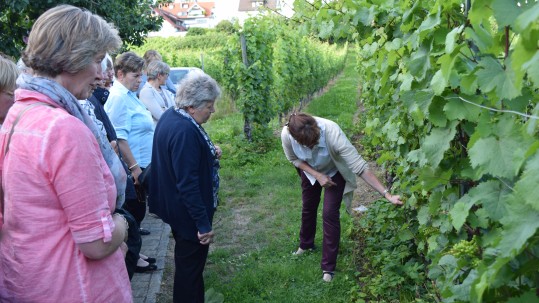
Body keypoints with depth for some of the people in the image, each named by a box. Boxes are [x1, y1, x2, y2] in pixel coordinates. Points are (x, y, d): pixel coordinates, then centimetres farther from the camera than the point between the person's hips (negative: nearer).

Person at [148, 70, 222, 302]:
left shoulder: (170, 116, 2)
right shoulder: (185, 131, -29)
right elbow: (188, 185, -30)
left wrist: (210, 153, 2)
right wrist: (203, 224, -23)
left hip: (176, 207, 11)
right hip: (188, 214, -10)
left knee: (188, 263, 26)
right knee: (190, 266, 7)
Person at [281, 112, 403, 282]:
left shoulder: (332, 133, -45)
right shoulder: (286, 135, -36)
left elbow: (360, 166, -43)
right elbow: (294, 159, -13)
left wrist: (387, 195, -45)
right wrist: (317, 175, -24)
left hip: (334, 171, -3)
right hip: (309, 170, 3)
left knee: (330, 214, -10)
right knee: (308, 206, 20)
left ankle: (328, 267, 7)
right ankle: (306, 243, 50)